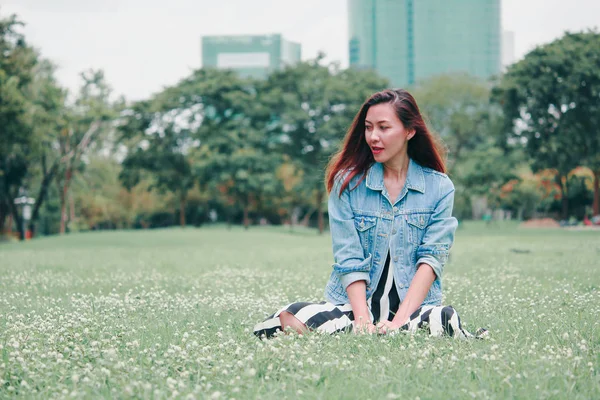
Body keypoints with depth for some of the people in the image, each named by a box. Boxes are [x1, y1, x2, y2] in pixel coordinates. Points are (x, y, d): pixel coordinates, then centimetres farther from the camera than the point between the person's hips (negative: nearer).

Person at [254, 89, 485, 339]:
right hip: (353, 303, 0)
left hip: (414, 306, 0)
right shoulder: (347, 183, 6)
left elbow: (432, 258, -4)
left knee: (444, 319, -37)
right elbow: (349, 260, -2)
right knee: (293, 317, -30)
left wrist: (400, 320, -19)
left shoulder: (439, 187, 6)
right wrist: (362, 320, -18)